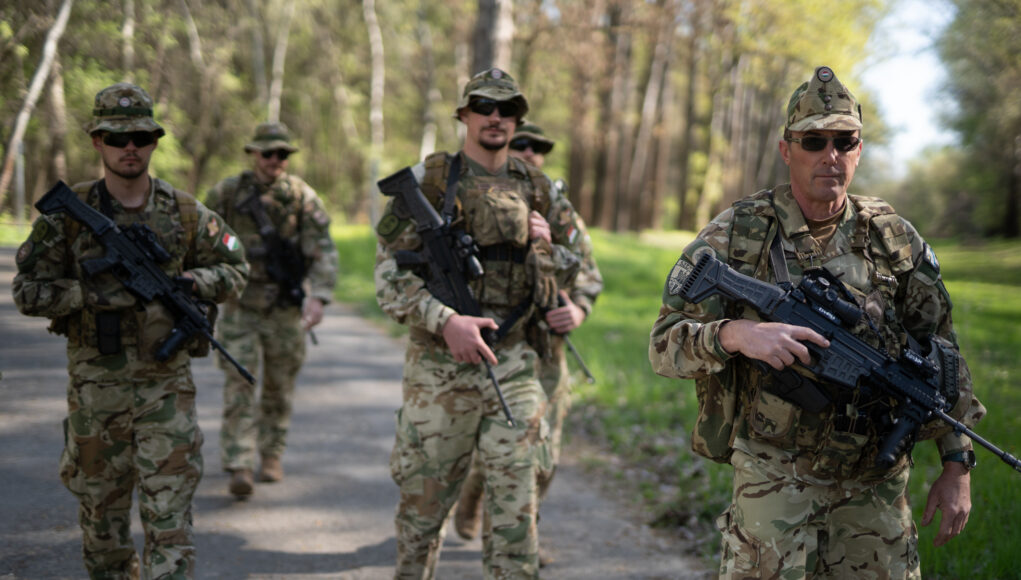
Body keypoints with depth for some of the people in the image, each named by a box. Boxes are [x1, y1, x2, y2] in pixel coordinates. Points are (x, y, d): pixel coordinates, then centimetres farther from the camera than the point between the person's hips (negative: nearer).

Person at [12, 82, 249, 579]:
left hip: (167, 386, 0)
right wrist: (99, 294, -19)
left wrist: (192, 283, -9)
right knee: (101, 508, 14)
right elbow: (28, 291, -7)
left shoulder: (183, 212, 2)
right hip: (95, 386, 0)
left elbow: (235, 267, 12)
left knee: (170, 516, -4)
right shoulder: (68, 212, -3)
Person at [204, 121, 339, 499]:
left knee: (279, 387, 10)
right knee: (240, 385, -9)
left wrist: (319, 296, -23)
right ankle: (239, 467, -12)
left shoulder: (302, 197, -3)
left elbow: (323, 251, -10)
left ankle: (272, 457, 27)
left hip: (286, 308, 1)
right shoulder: (226, 193, -1)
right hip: (240, 307, -1)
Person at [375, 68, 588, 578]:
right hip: (439, 364, -2)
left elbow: (571, 260, 21)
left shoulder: (536, 189, 9)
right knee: (424, 497, 9)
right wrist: (446, 320, -21)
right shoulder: (429, 181, -2)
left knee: (515, 500, 0)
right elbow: (390, 271, -7)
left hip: (514, 363, 2)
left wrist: (547, 245, -3)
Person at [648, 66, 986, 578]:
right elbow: (664, 346, -8)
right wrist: (735, 333, -28)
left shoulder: (896, 241, 4)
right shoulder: (735, 236, -5)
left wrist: (957, 467, 4)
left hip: (876, 484, 3)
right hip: (773, 476, -2)